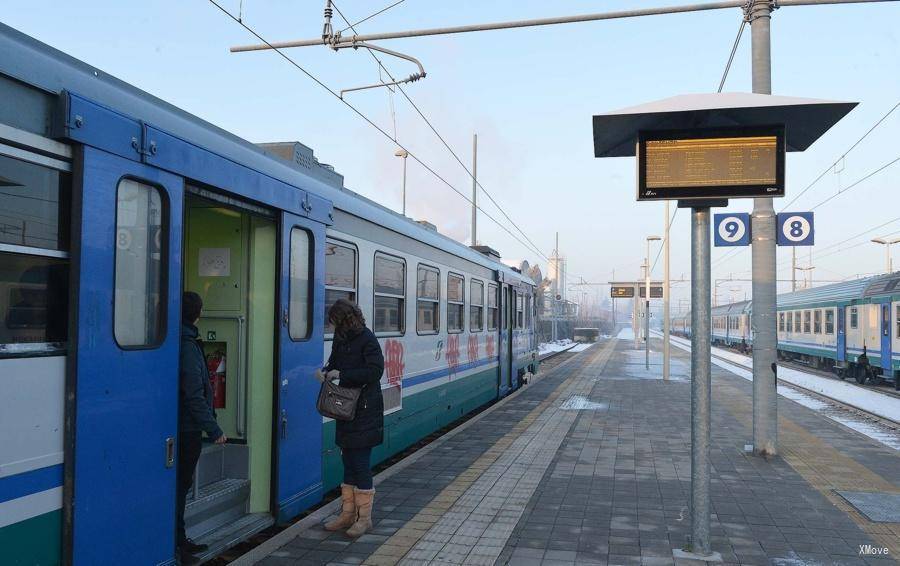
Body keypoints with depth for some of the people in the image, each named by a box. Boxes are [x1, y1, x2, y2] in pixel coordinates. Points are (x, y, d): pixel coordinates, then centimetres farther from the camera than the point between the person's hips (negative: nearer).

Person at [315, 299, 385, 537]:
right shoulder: (340, 338, 9)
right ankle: (348, 513, 25)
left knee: (361, 463, -2)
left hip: (364, 411, -8)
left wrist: (342, 374, -19)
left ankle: (364, 516, 11)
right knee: (348, 462, 14)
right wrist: (325, 372, -3)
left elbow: (375, 371, -20)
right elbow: (335, 362, 20)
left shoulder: (367, 339, -14)